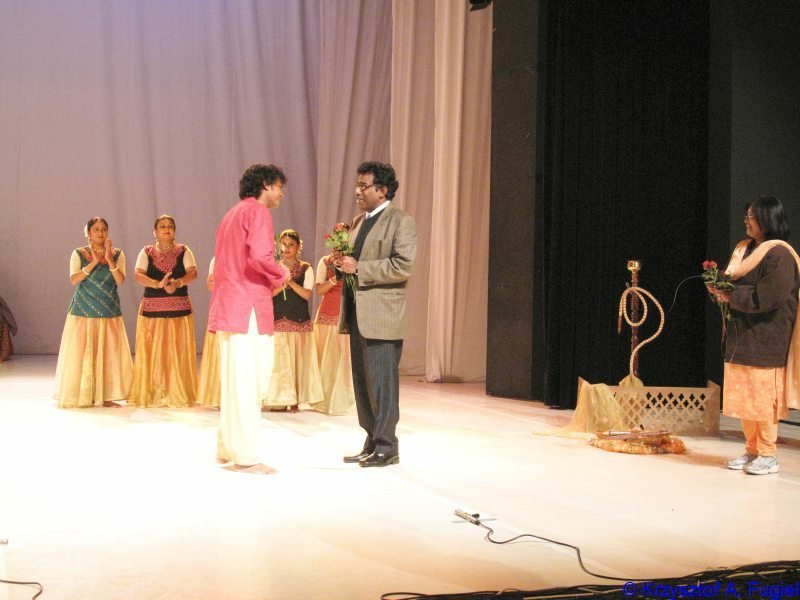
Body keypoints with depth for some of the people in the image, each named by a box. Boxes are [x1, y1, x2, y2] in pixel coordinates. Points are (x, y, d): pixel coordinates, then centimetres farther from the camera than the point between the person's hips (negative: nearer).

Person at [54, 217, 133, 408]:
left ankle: (105, 396, 4)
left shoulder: (117, 254, 6)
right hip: (83, 312, -1)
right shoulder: (79, 254, 3)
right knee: (81, 353, -2)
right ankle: (81, 397, 4)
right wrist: (94, 262, -15)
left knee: (109, 353, -1)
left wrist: (109, 259, -16)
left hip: (109, 313, 1)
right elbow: (74, 279, -10)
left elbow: (120, 280, -7)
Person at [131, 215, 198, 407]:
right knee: (152, 353, -2)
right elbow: (138, 276, -9)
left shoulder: (183, 251, 6)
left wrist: (177, 283, -28)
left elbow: (193, 272, -9)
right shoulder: (146, 252, 6)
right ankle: (151, 396, 4)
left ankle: (179, 395, 3)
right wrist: (158, 284, -26)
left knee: (178, 353, -2)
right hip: (152, 308, 0)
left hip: (179, 309, 0)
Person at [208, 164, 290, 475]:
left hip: (227, 306, 9)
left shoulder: (232, 213, 21)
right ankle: (245, 456, -4)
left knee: (233, 380, 15)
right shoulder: (258, 212, -7)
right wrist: (280, 273, -4)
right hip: (247, 308, -9)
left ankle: (227, 448, 21)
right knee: (246, 382, -7)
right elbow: (260, 257, -22)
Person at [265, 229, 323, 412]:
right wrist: (281, 285, -18)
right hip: (277, 321, 1)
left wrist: (291, 282, -19)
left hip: (299, 321, -1)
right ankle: (279, 400, 4)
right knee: (278, 360, -2)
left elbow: (307, 294, -6)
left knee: (297, 359, 0)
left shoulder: (305, 268, 4)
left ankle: (295, 400, 5)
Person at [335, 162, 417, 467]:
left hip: (382, 315, -8)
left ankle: (386, 447, 4)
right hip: (357, 315, 8)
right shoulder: (358, 222, 18)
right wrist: (343, 262, 5)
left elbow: (402, 267, -18)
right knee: (362, 381, 11)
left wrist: (358, 268, -18)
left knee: (381, 381, -4)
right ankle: (372, 442, 20)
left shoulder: (401, 222, -7)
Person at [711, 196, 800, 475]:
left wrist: (731, 296, -15)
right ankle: (752, 451, 20)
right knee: (743, 397, 11)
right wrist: (719, 288, -3)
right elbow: (734, 282, 19)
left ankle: (768, 456, 6)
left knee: (762, 397, -3)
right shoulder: (745, 249, 13)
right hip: (741, 334, 8)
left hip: (765, 337, -8)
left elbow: (768, 297, -22)